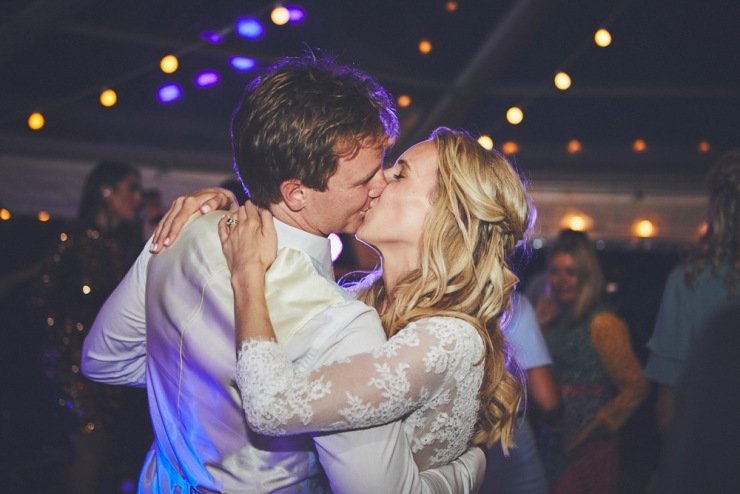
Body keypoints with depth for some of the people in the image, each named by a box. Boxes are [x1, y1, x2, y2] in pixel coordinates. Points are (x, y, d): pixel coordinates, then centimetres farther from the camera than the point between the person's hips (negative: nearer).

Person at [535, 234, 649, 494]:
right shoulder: (553, 320, 9)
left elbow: (636, 388, -15)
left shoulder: (602, 324, -13)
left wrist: (593, 428, -12)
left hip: (588, 450, -6)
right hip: (551, 444, 7)